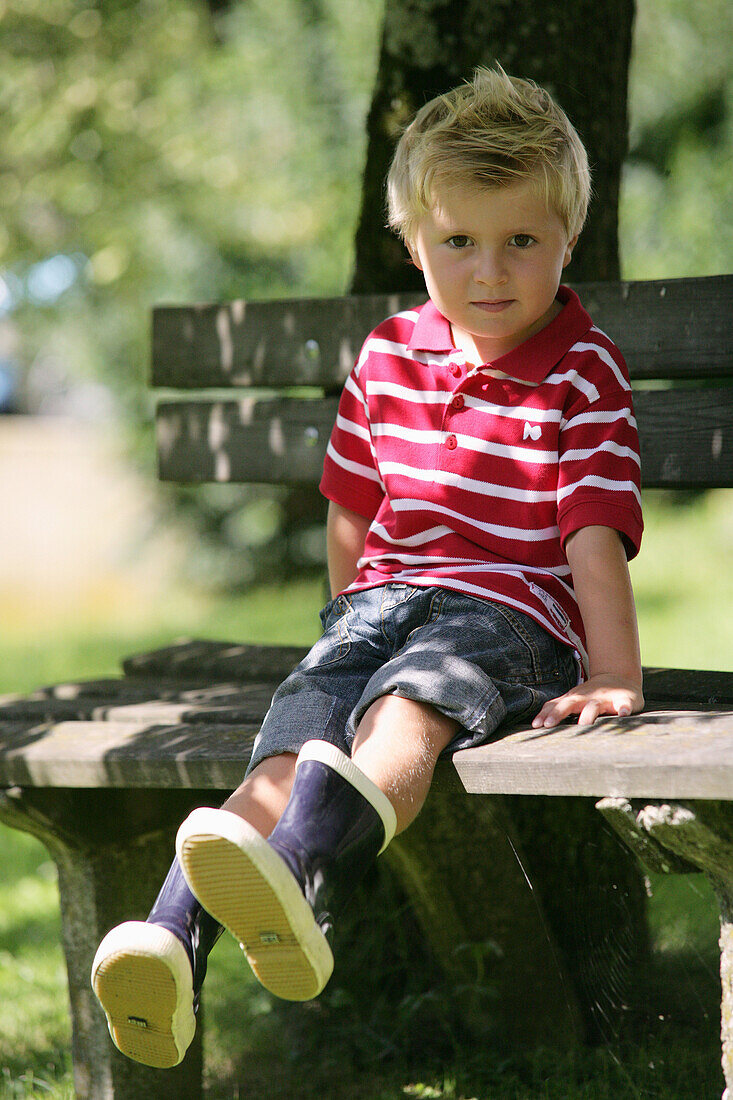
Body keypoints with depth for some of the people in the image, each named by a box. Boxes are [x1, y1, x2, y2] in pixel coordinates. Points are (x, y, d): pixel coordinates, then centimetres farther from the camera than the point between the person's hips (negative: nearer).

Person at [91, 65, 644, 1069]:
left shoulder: (584, 374, -2)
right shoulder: (389, 358, 12)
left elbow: (595, 536, -8)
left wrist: (613, 677, -13)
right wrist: (353, 620, 24)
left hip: (509, 612, -4)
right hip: (379, 603, 5)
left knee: (406, 709, -36)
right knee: (294, 736, -23)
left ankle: (303, 873, -66)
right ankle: (172, 942, -44)